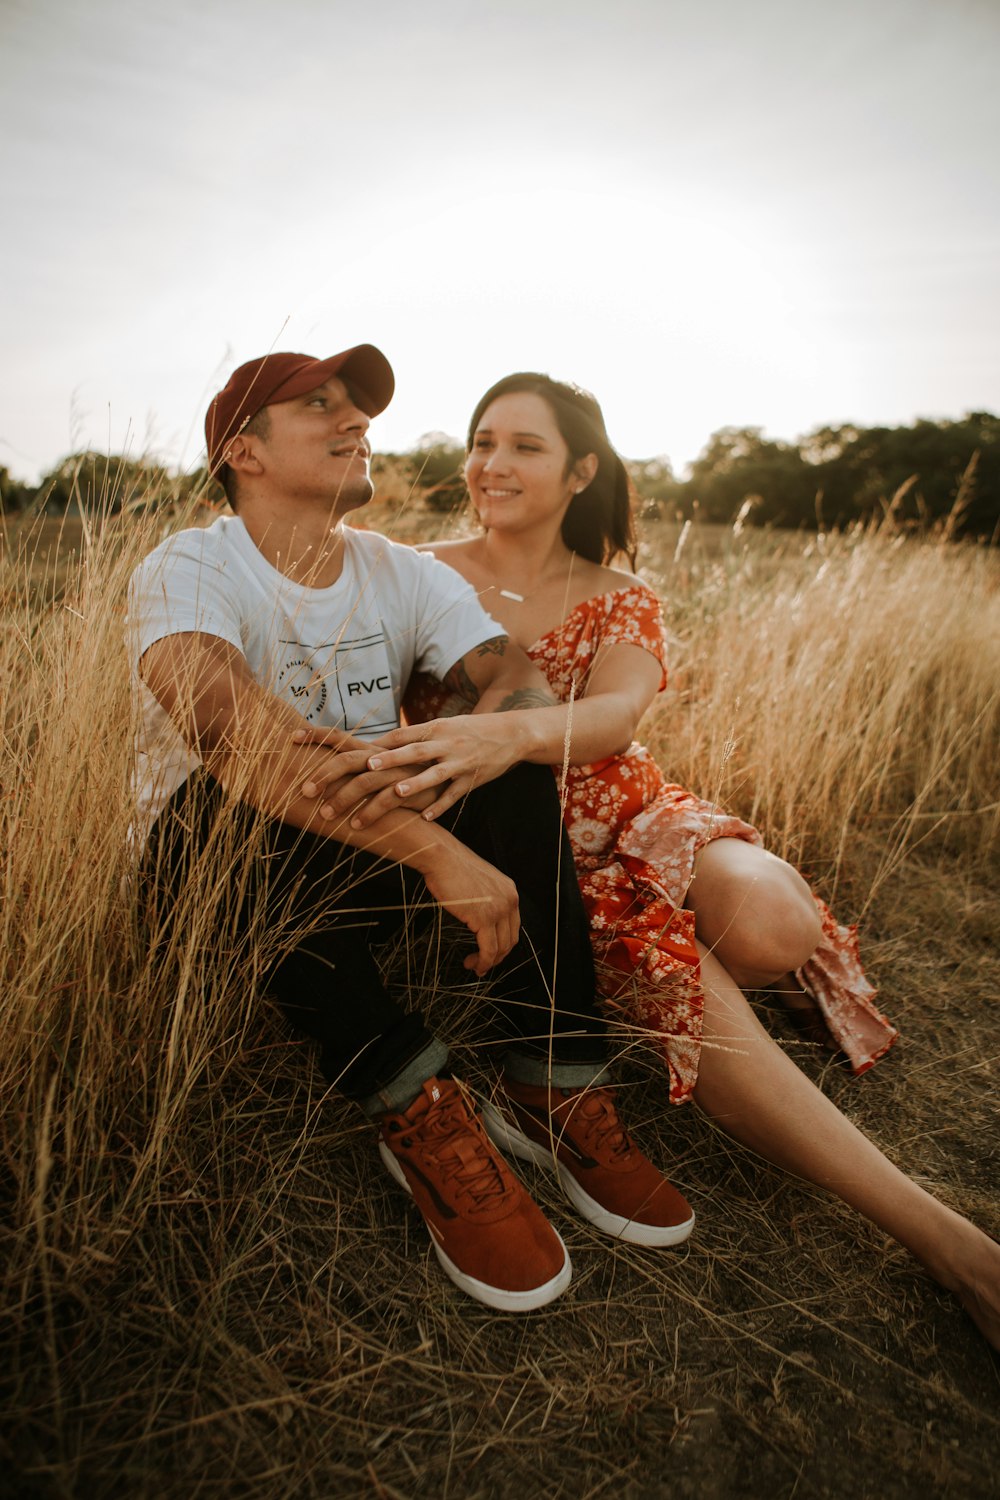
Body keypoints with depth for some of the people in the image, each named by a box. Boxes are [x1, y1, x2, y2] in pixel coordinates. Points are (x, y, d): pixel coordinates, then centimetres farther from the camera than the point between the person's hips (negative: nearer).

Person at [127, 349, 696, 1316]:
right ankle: (418, 1118, -28)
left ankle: (555, 1094, -19)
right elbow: (232, 735, -34)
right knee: (252, 796, -35)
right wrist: (437, 850, -42)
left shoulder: (405, 575, 2)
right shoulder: (186, 572, -14)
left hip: (353, 875, 4)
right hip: (215, 881, -3)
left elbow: (519, 681, -14)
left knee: (513, 765, -18)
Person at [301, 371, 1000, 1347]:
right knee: (679, 979, -29)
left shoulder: (621, 602, 5)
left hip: (629, 820, 2)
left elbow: (617, 713, -17)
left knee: (765, 920, -30)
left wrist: (514, 733, -40)